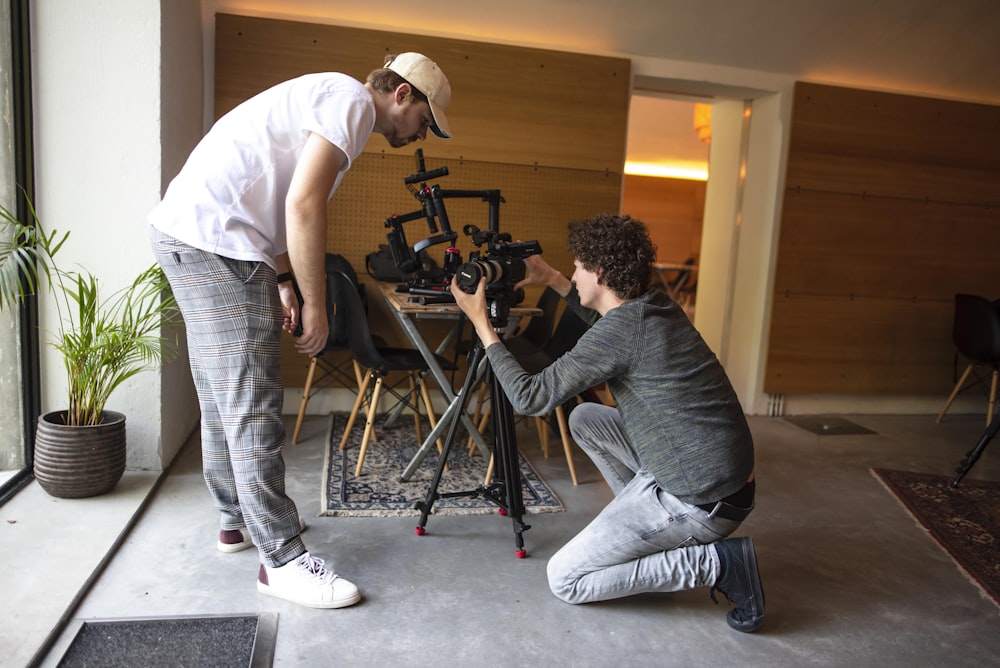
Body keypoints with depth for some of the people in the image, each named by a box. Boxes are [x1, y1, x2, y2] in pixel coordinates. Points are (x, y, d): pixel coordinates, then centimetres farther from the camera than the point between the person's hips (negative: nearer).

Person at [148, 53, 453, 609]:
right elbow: (304, 205, -19)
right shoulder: (354, 100, -8)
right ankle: (283, 560, -1)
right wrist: (315, 305, -13)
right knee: (253, 407, -9)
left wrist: (284, 283, 14)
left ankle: (238, 518, 31)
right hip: (215, 241, -11)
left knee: (223, 397, 17)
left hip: (185, 232, 11)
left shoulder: (328, 98, 23)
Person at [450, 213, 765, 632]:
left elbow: (530, 398, -16)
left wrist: (480, 322, -8)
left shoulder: (622, 329, -21)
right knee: (585, 418, 17)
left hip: (699, 501, -9)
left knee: (564, 580, -1)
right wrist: (552, 280, 24)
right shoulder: (656, 307, 4)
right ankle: (644, 523, 18)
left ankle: (716, 563, -3)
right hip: (727, 478, 9)